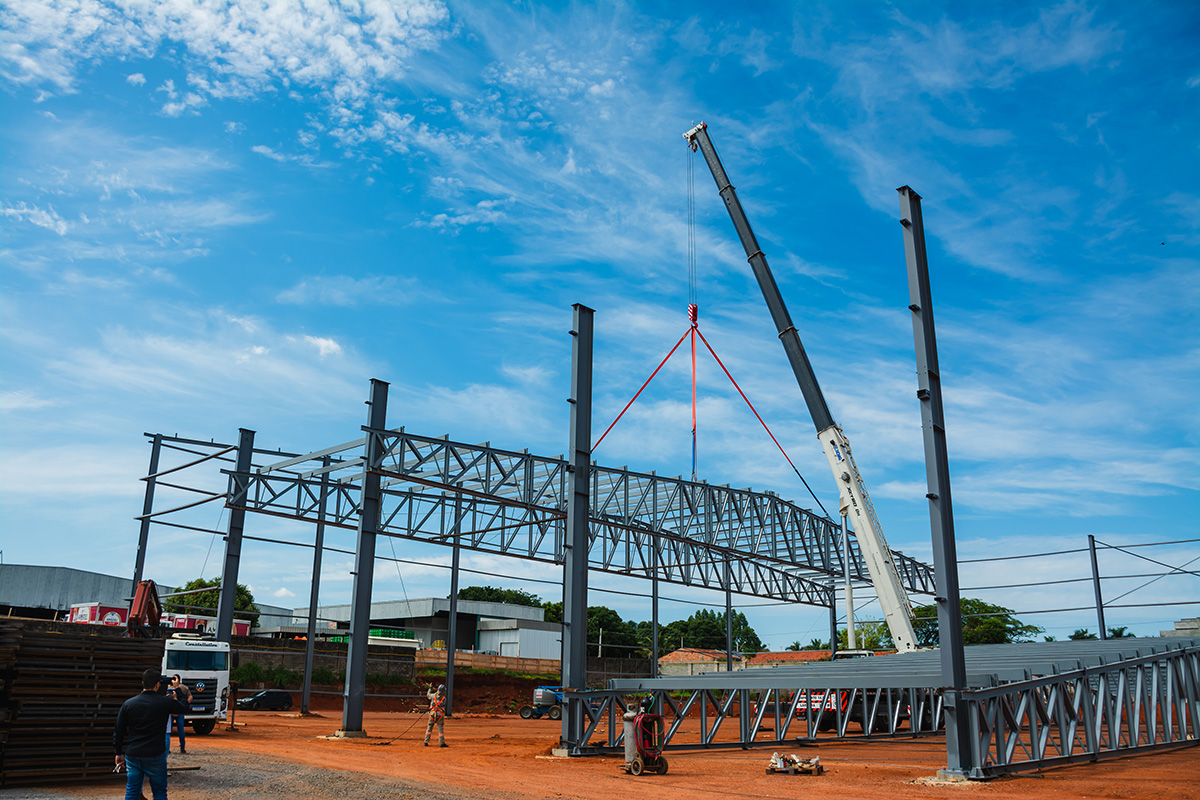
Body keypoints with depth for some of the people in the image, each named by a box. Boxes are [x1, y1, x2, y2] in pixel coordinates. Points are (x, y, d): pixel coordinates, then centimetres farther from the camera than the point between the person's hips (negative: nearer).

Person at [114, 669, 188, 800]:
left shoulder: (127, 704, 0)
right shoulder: (166, 702, -10)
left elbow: (119, 732, 5)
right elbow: (185, 709, 8)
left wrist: (119, 753, 17)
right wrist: (177, 690, 18)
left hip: (132, 755, 3)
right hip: (155, 755, -3)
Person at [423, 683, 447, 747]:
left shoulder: (433, 695, 1)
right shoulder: (444, 698, -4)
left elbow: (428, 695, 23)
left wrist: (430, 688, 39)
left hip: (432, 713, 2)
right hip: (440, 715, -2)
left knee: (429, 728, 14)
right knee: (441, 729, 3)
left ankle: (426, 742, 13)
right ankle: (442, 743, 0)